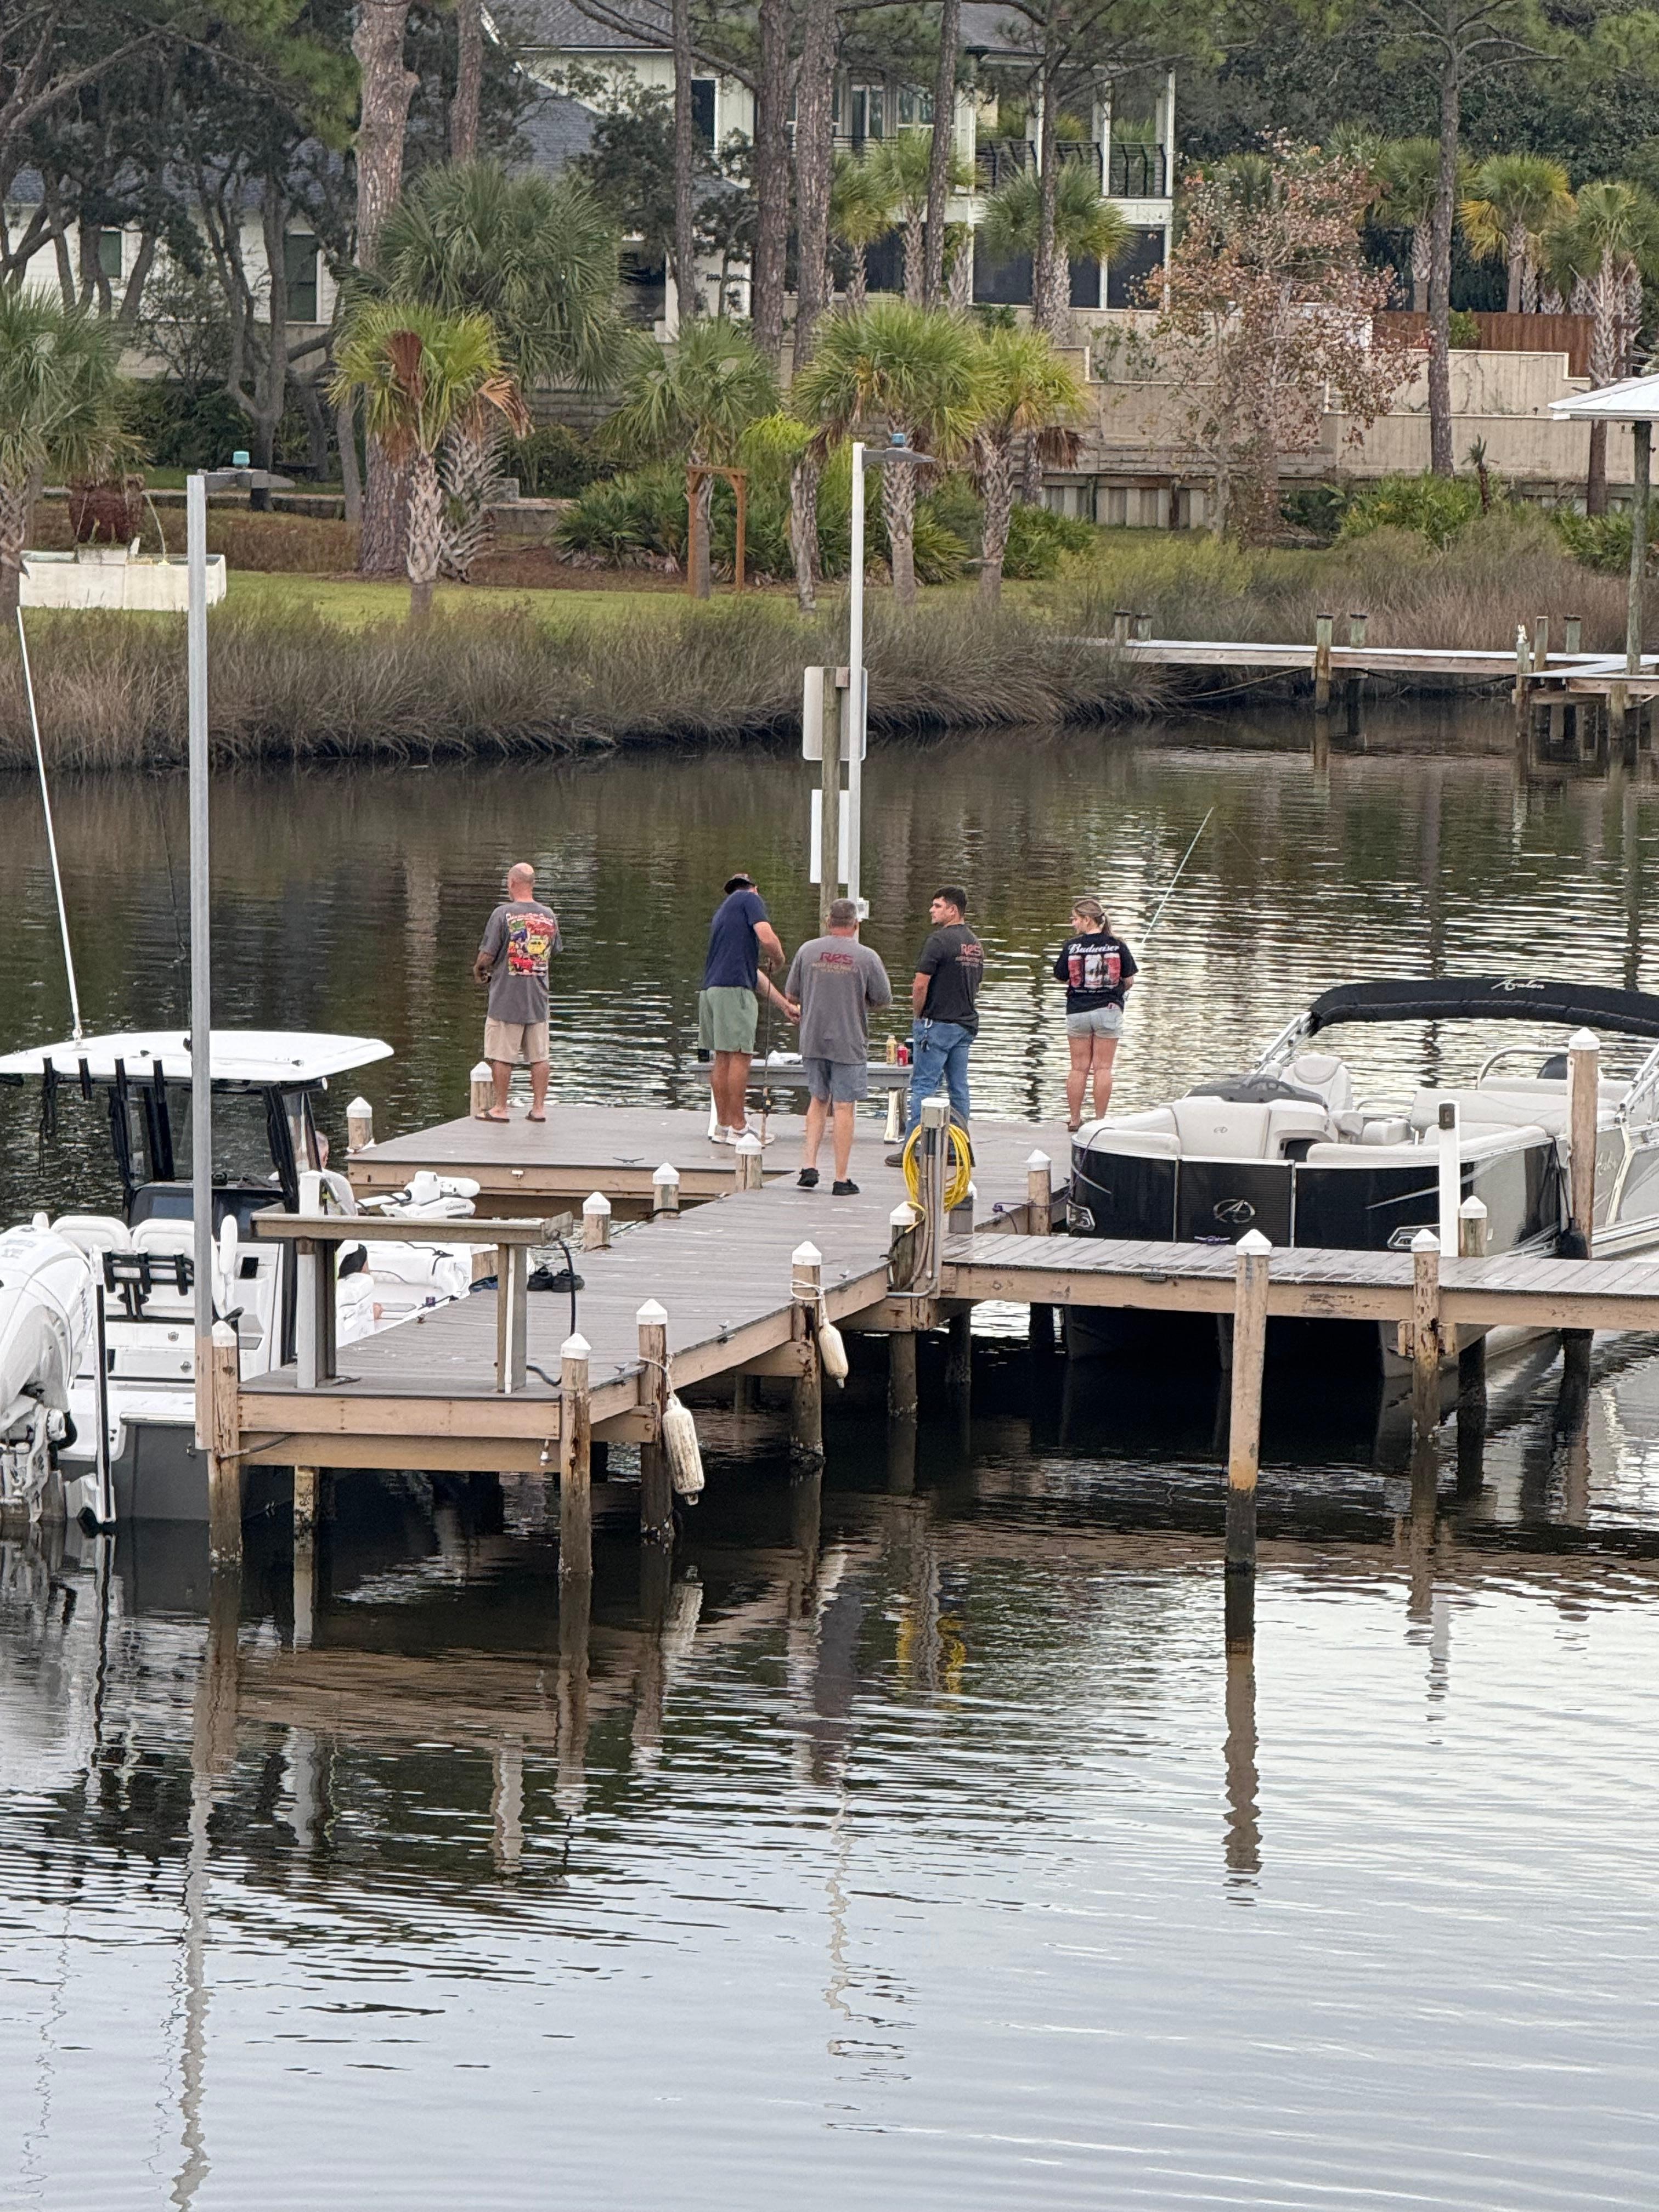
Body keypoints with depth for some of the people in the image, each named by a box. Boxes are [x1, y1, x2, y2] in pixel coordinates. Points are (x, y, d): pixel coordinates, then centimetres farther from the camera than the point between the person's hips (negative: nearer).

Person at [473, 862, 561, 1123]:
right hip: (538, 1001, 4)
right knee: (539, 1056, 10)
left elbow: (487, 956, -13)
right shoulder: (549, 916, 2)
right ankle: (539, 1107, 13)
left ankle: (500, 1108, 8)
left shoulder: (503, 914, -13)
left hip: (506, 1000, -4)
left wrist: (478, 969, 8)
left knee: (502, 1056, 4)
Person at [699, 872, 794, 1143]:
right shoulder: (751, 899, 4)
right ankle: (738, 1127, -6)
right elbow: (767, 938, -15)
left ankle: (723, 1125, 13)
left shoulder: (724, 909, 29)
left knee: (723, 1058, 11)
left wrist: (784, 1004, 34)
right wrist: (779, 961, 8)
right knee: (740, 1056, -6)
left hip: (711, 988, 9)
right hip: (734, 989, -9)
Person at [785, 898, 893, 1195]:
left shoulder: (808, 950, 0)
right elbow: (884, 1000, -2)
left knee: (818, 1101, 19)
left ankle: (809, 1166, 9)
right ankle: (841, 1179, 2)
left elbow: (791, 994, 7)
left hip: (813, 1040, 3)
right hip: (849, 1042, -3)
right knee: (844, 1108, 1)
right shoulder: (866, 957, -9)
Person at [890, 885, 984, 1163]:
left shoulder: (940, 940, -15)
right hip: (967, 1023, 8)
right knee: (959, 1088, 10)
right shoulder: (976, 944, 12)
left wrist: (920, 1014, -2)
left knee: (923, 1086, -5)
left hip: (937, 1025, -8)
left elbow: (920, 985, -17)